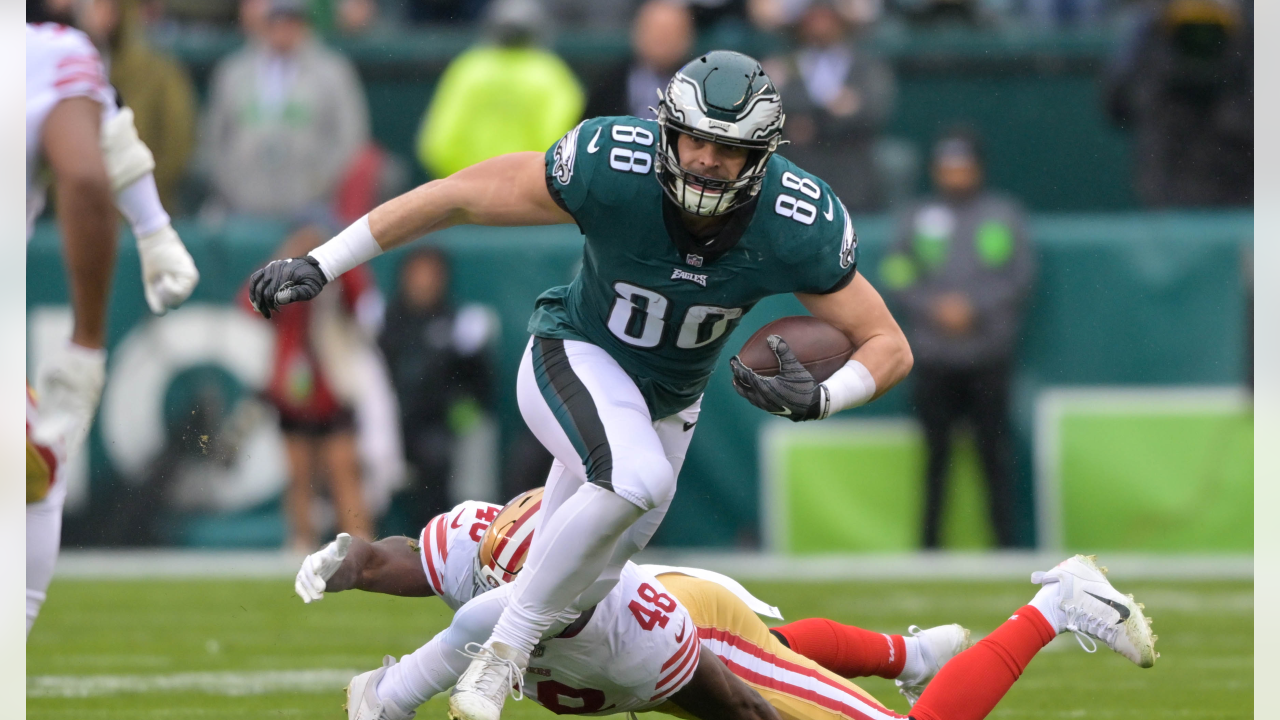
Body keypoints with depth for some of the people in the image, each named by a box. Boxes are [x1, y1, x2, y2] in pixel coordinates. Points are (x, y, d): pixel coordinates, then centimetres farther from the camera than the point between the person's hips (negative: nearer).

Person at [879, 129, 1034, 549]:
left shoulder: (1003, 215, 6)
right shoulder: (916, 219, 8)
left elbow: (1021, 276, 1)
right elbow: (896, 278, 5)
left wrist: (974, 307, -10)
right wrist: (934, 308, -11)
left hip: (989, 356, -1)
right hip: (933, 357, 1)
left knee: (994, 450, -2)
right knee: (935, 452, 2)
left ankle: (1007, 543, 2)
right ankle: (929, 543, 6)